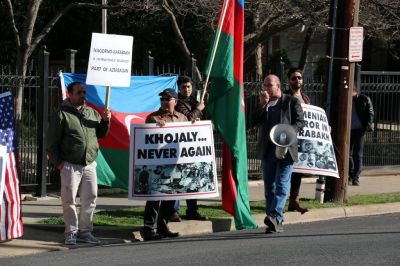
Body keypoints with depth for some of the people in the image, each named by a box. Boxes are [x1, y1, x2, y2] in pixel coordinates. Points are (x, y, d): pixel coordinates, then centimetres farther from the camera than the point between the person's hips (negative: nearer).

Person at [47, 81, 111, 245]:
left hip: (90, 165, 5)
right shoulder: (62, 114, -3)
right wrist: (57, 162, -7)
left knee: (90, 199, 7)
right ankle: (71, 233, 5)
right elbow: (52, 141, -3)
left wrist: (105, 121, 1)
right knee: (69, 200, -3)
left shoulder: (92, 113, 13)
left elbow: (101, 134, 20)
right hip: (70, 165, -5)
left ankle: (85, 231, 17)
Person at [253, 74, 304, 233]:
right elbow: (254, 121, 3)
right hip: (267, 150, 5)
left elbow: (300, 122, -1)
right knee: (269, 186, 5)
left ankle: (275, 216, -23)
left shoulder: (292, 102, 3)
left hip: (285, 149, -5)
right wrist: (263, 104, -7)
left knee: (282, 183, -13)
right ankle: (276, 222, 10)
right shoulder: (262, 103, 14)